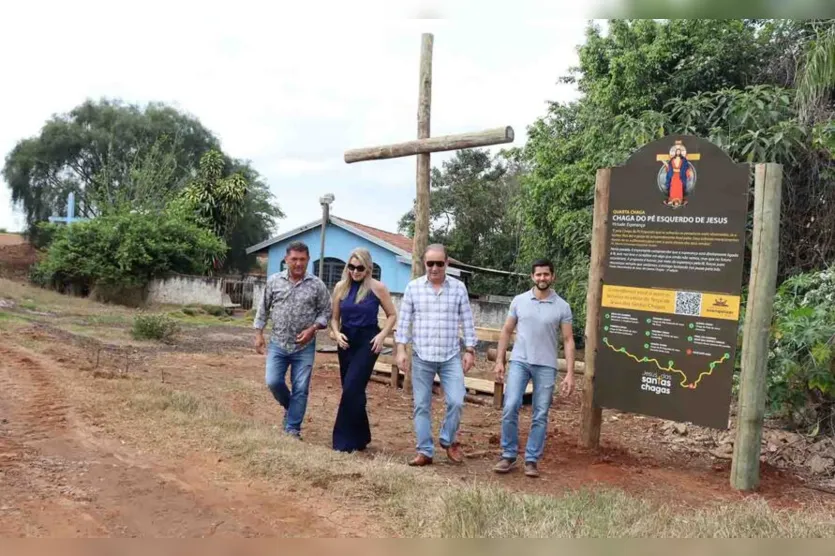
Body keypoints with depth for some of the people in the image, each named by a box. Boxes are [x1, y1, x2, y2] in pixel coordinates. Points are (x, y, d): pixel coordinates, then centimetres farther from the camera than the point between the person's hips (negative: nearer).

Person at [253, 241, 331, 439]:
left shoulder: (317, 285, -5)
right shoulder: (274, 281, 0)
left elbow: (325, 312, 0)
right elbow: (263, 309, 8)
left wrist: (312, 329, -14)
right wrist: (259, 334, 4)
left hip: (304, 347, -1)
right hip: (278, 344, 1)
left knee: (300, 389, 2)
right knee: (273, 382, -4)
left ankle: (293, 428, 16)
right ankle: (289, 406, 27)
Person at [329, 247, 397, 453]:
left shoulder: (378, 288, -7)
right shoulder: (341, 287, 4)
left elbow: (392, 315, 2)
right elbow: (334, 318, 11)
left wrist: (382, 335, -12)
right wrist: (336, 333, -8)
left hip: (367, 341, -5)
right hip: (346, 341, 5)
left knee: (351, 389, -12)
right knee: (353, 390, 11)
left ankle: (345, 441, -2)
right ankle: (361, 436, 27)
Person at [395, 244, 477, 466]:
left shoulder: (458, 287, 1)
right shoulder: (413, 287, 0)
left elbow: (467, 321, 5)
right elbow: (404, 320, 2)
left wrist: (470, 351, 2)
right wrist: (401, 349, -4)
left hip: (451, 356, 0)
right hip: (421, 357, 0)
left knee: (456, 401, -8)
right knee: (422, 406, 5)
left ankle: (448, 440, 17)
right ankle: (425, 451, 15)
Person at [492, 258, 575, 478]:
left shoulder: (562, 306, 0)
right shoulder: (519, 300, 3)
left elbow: (568, 341, 0)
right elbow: (506, 331, 10)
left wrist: (570, 373, -6)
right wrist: (499, 361, 4)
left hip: (546, 366, 0)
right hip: (519, 362, 1)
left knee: (540, 416, 3)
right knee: (510, 408, -9)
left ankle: (531, 460, 14)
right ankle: (508, 456, 6)